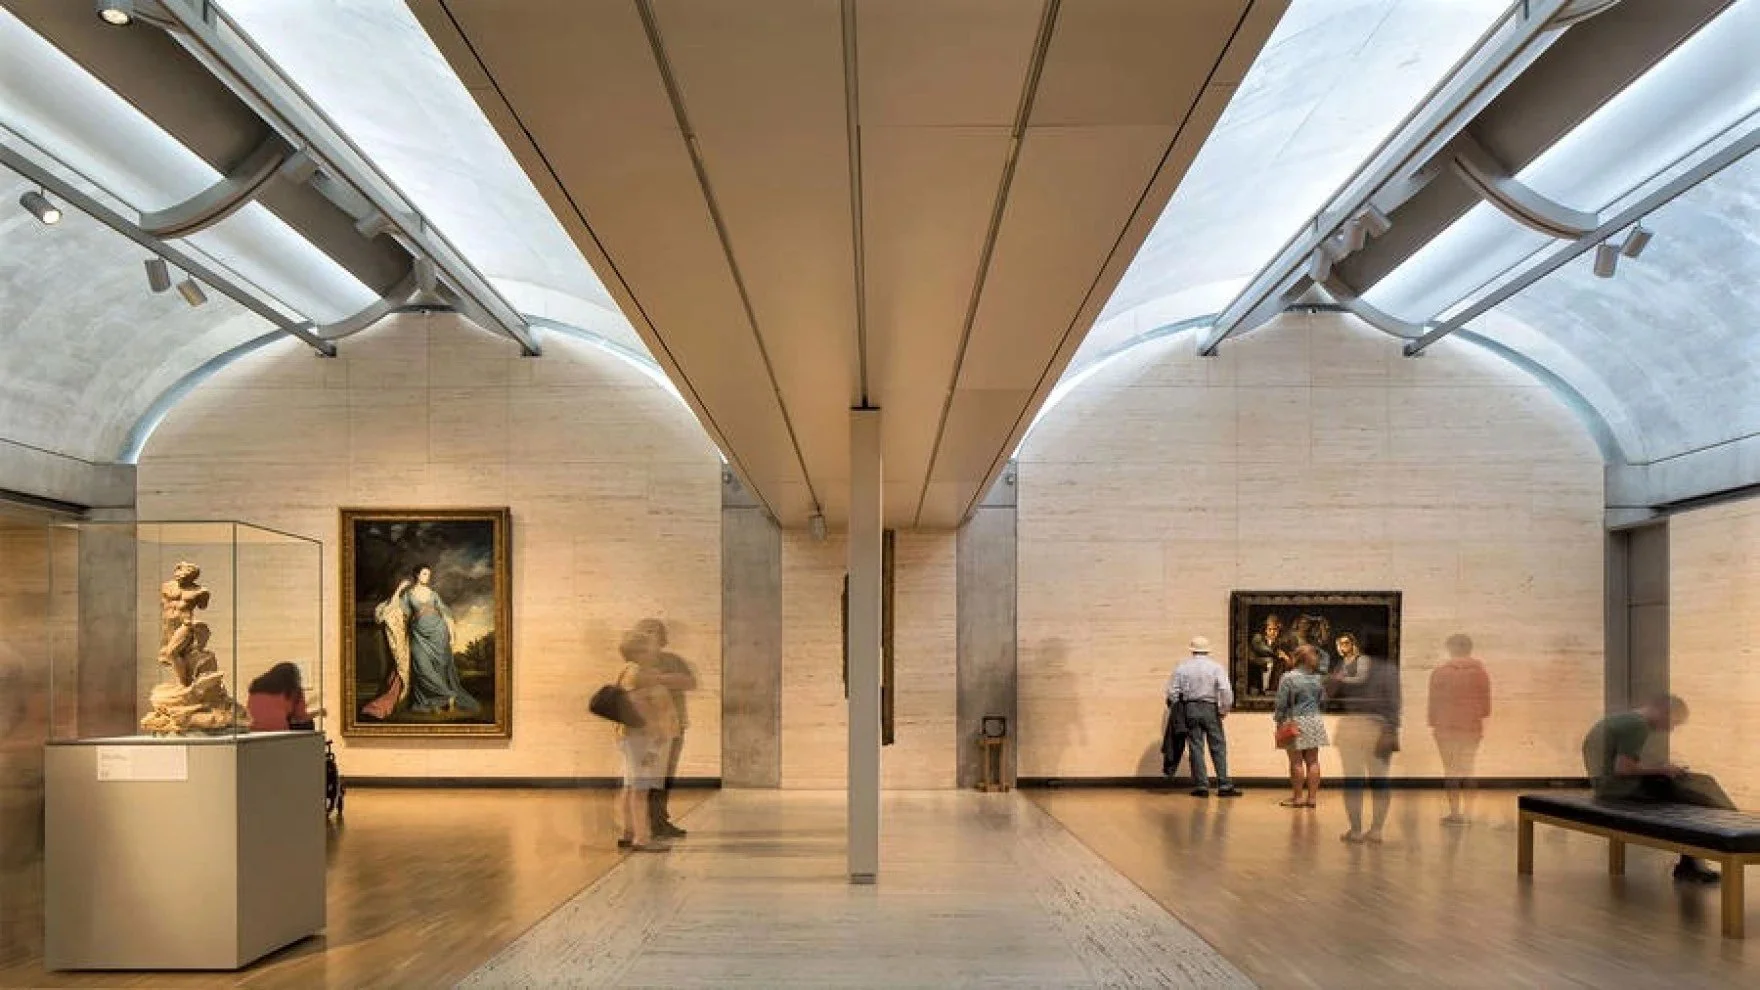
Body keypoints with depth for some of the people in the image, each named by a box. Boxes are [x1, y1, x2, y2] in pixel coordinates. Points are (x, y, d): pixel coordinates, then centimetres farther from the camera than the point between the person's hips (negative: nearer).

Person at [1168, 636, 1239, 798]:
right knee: (1218, 747, 6)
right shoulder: (1215, 667, -2)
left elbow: (1172, 691, -1)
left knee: (1195, 748, 5)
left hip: (1190, 708, 1)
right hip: (1210, 708, -1)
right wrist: (1224, 710, -1)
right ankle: (1224, 785, 5)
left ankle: (1200, 786, 5)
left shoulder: (1182, 667, 2)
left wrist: (1179, 711, 9)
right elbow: (1225, 691, -11)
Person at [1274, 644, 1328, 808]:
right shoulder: (1317, 678, 5)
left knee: (1296, 761, -1)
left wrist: (1278, 719, 2)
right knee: (1312, 761, 8)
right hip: (1314, 721, 5)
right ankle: (1312, 797, 9)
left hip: (1295, 722, -5)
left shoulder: (1289, 677, -12)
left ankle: (1298, 797, 3)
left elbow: (1282, 703, -10)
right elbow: (1321, 698, 15)